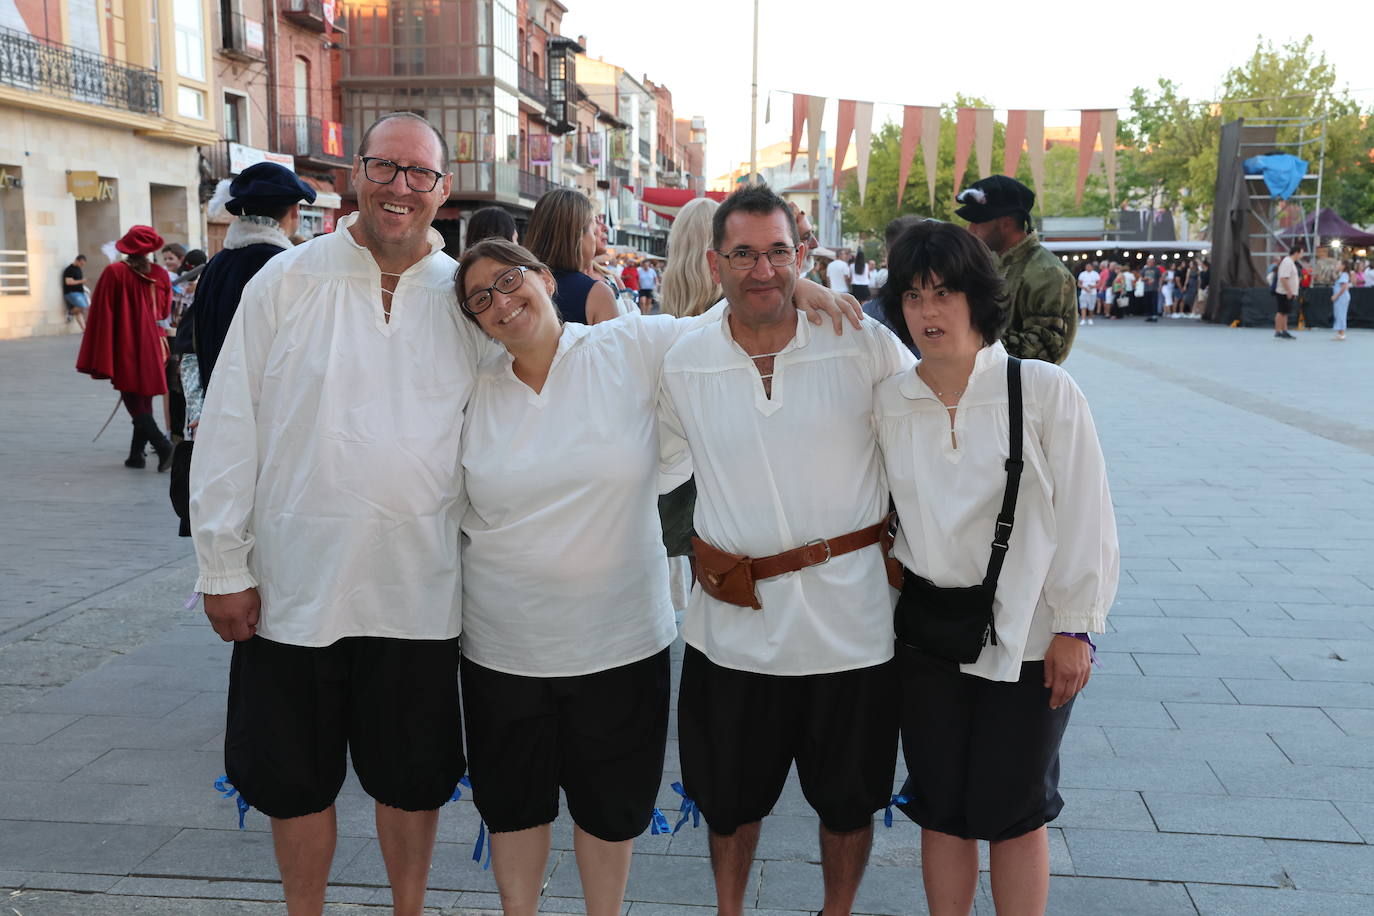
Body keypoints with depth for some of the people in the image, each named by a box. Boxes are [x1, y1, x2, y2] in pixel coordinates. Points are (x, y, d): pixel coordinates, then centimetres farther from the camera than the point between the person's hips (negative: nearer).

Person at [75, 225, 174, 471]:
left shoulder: (114, 273, -9)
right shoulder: (160, 275, 2)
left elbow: (102, 317, -8)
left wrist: (100, 360, -4)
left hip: (127, 350, -4)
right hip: (152, 349, 4)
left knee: (134, 403, -1)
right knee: (144, 402, 12)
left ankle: (163, 446, -17)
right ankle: (136, 454, 14)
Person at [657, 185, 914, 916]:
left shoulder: (865, 344, -9)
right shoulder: (681, 364, -3)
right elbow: (650, 462, 13)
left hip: (848, 616, -1)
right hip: (733, 622, 1)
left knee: (849, 798, 18)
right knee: (730, 797, 20)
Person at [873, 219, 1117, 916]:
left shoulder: (1044, 391, -11)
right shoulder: (887, 401, -1)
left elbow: (1085, 516, -8)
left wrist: (1075, 626, -7)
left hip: (1025, 635, -3)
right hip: (926, 625, 3)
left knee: (1011, 810, 9)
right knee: (940, 805, 14)